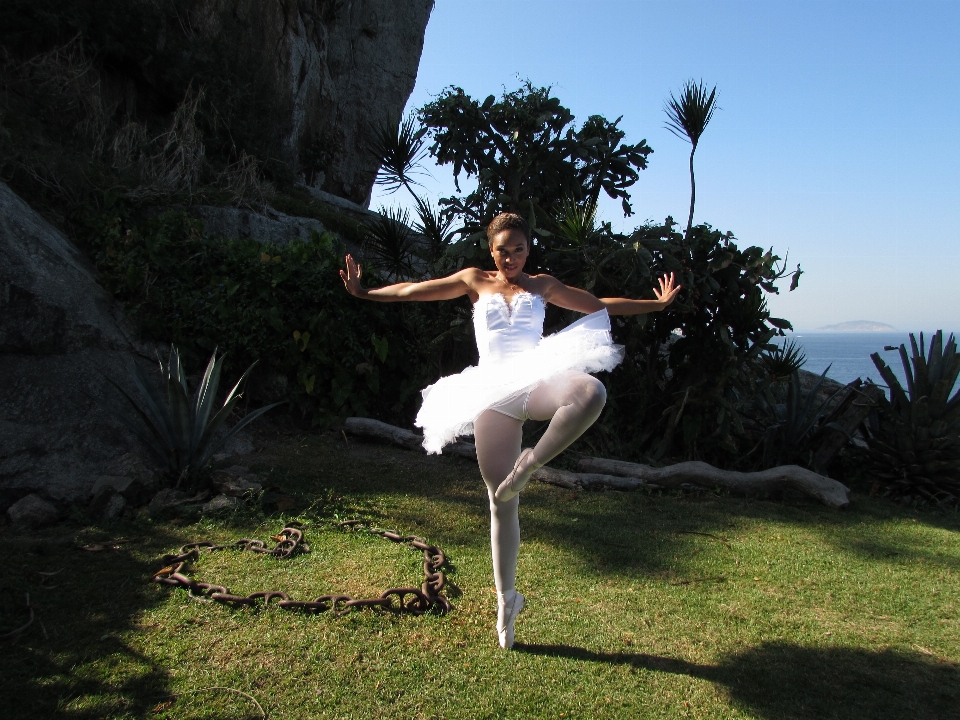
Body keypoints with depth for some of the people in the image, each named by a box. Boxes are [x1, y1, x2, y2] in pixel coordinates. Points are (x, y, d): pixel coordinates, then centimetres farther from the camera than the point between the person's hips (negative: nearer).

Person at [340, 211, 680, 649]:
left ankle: (530, 463, -18)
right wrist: (363, 293, 16)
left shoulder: (542, 285, 21)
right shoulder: (475, 281, 20)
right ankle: (506, 600, 15)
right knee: (501, 502, 0)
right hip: (493, 392, 0)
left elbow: (600, 305, 26)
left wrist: (657, 303, 24)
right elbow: (413, 291, 19)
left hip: (537, 378, 1)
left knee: (591, 391, -37)